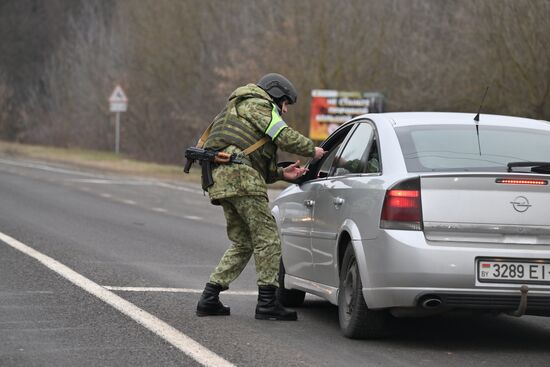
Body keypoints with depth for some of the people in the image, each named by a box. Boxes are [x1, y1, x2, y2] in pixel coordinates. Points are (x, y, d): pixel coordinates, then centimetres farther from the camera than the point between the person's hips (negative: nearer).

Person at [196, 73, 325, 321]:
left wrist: (282, 174, 16)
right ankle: (267, 303, -8)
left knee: (242, 243, 14)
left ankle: (209, 299, 8)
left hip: (220, 179, 10)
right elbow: (284, 137, -11)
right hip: (239, 176, -10)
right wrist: (313, 150, 5)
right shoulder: (258, 105, 4)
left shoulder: (239, 108, 34)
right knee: (267, 237, -7)